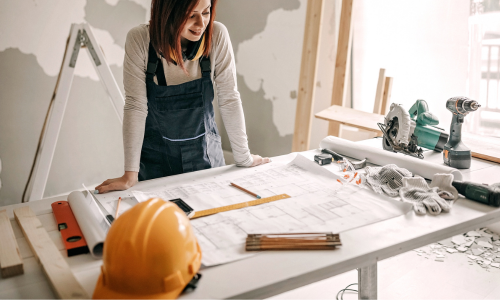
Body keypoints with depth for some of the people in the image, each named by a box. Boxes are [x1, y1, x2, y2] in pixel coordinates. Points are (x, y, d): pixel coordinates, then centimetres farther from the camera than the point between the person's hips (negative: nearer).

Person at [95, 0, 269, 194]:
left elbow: (229, 99, -12)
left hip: (207, 156, 2)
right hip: (156, 159, -1)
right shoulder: (139, 40, -19)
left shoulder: (217, 35, -16)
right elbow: (135, 106, -20)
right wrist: (130, 175, -20)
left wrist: (243, 158, -8)